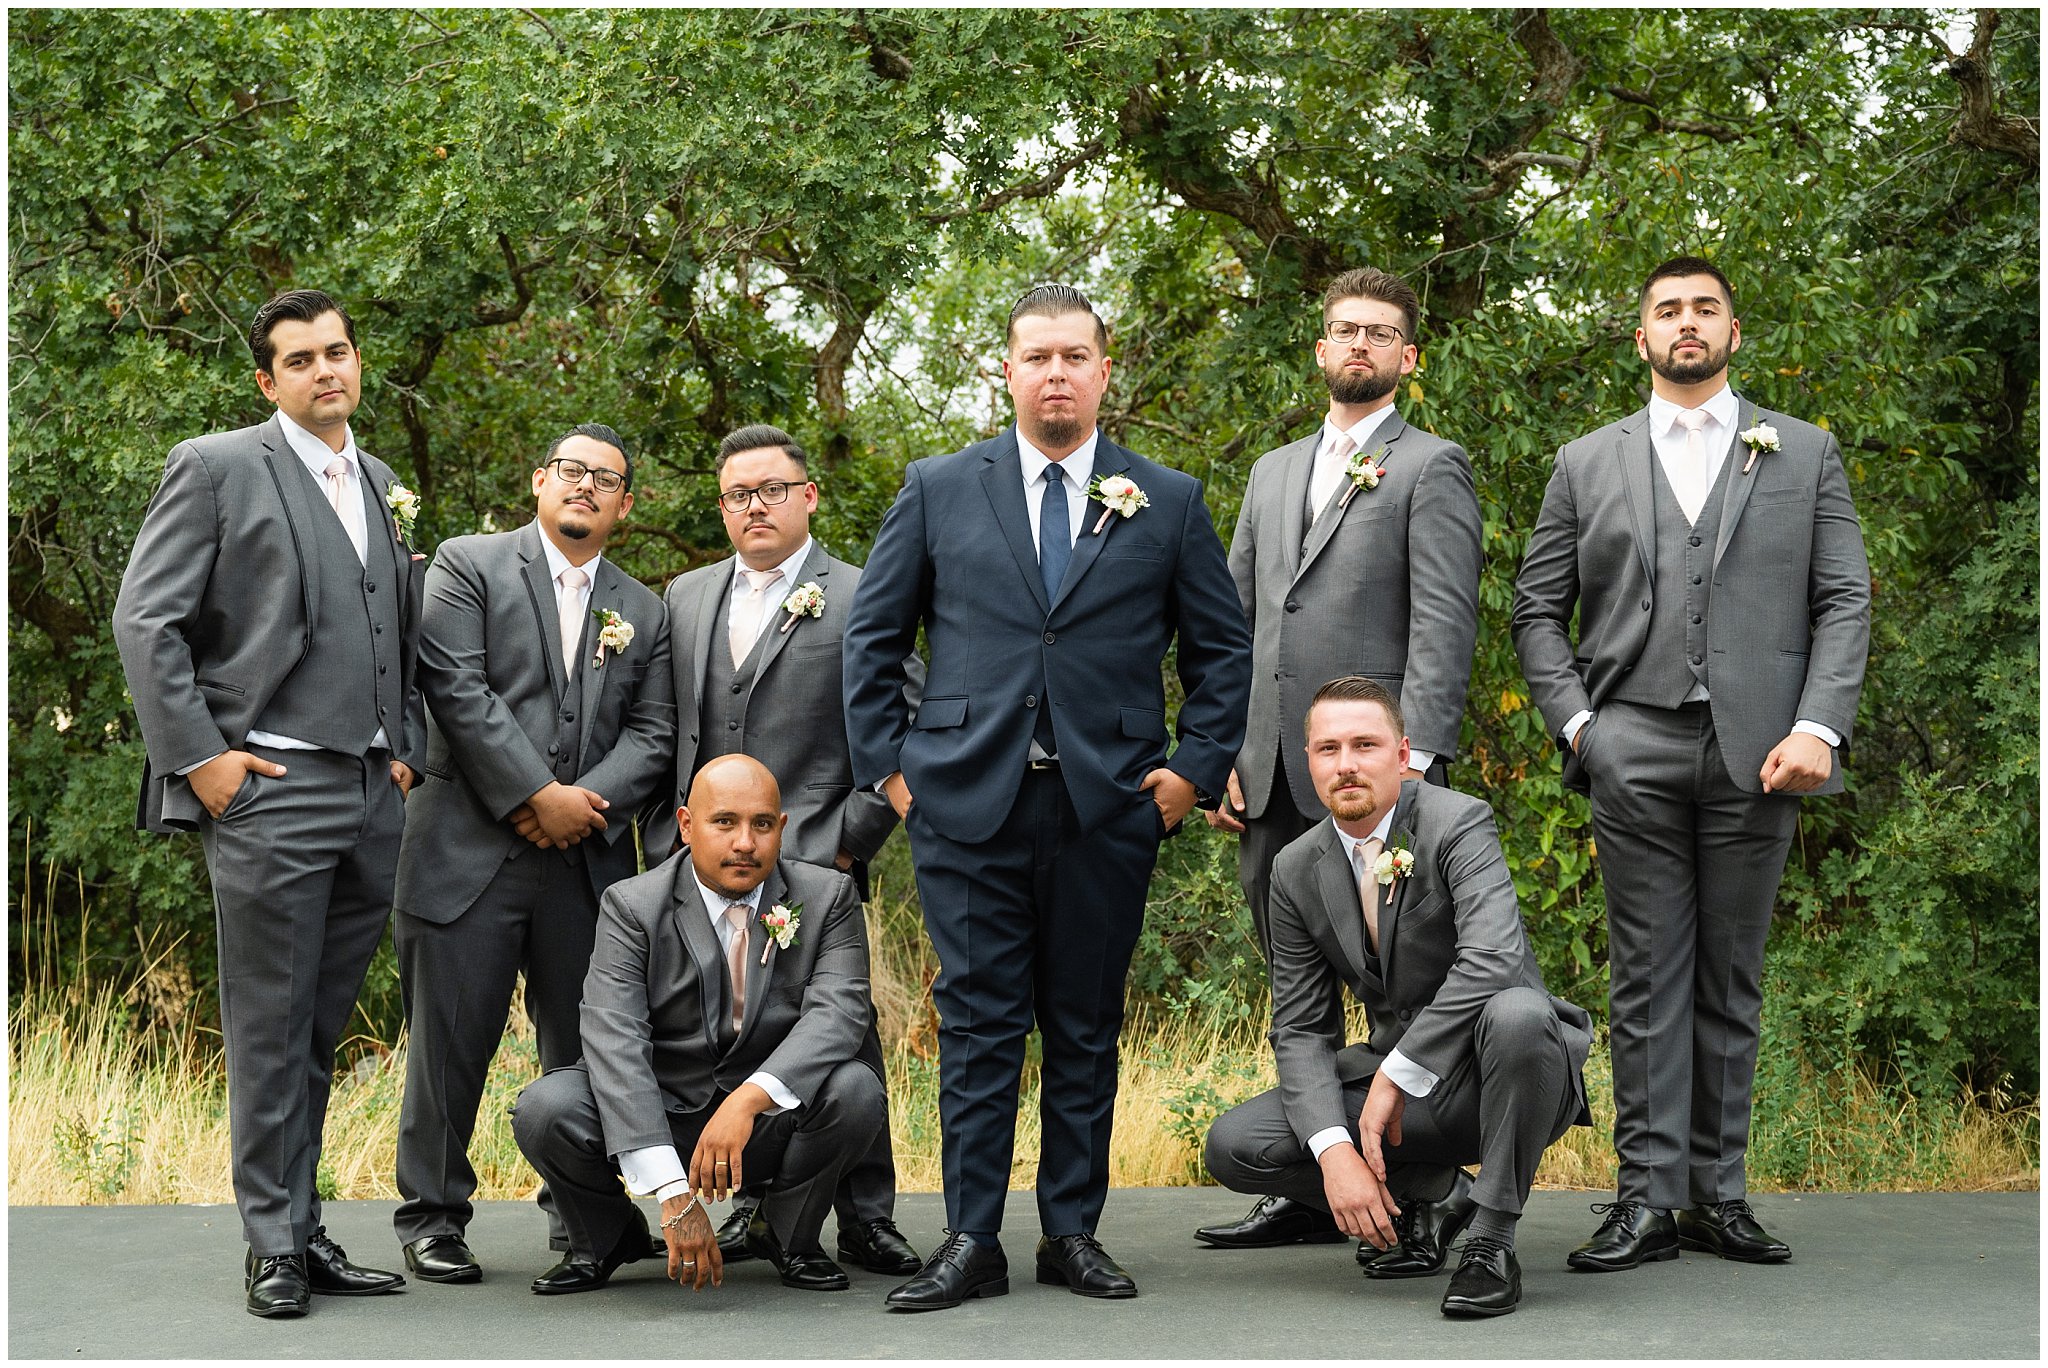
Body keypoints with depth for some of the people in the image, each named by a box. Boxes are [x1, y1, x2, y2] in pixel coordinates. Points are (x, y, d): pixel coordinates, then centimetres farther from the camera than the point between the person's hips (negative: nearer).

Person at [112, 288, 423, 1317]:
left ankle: (304, 1228, 17)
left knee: (321, 1029, 10)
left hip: (375, 797, 6)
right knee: (269, 1029, -1)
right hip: (270, 791, -6)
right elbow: (145, 622, -5)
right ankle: (274, 1244, 7)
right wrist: (199, 756, -10)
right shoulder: (216, 468, -1)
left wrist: (408, 751, 11)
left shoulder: (383, 488, 18)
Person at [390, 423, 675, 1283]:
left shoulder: (643, 611, 17)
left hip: (587, 858, 4)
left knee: (586, 1046, 6)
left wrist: (590, 803, -9)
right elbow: (456, 687, -8)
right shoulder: (468, 565, 3)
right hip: (468, 849, -4)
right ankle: (432, 1218, 10)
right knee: (451, 1040, -1)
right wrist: (538, 793, -13)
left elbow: (652, 733, 10)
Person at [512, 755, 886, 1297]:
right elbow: (615, 1043, -24)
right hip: (654, 1120, -1)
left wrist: (749, 1099, -41)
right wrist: (673, 1193, -38)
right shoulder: (633, 907, -11)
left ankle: (788, 1233, 1)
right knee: (545, 1108, -27)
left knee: (855, 1089, -29)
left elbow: (838, 1013, -21)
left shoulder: (828, 897, -5)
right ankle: (606, 1236, 6)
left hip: (773, 1123, 1)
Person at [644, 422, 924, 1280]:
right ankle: (760, 1203, 19)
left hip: (814, 863, -4)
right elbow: (665, 731, 19)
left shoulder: (864, 600, 1)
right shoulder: (686, 597, 17)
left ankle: (866, 1219, 4)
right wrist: (668, 837, 8)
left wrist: (849, 839, -7)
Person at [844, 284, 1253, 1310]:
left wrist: (1197, 768, 3)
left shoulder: (1168, 503, 8)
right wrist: (887, 763, 4)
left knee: (1086, 1027, 7)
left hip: (1108, 805, 1)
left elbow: (1223, 650, 13)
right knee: (978, 1025, -1)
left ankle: (1073, 1233, 16)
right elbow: (872, 637, 12)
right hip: (967, 802, -1)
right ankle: (971, 1241, 5)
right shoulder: (938, 489, 8)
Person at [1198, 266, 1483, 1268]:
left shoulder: (1430, 468, 2)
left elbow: (1444, 623, -8)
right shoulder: (1273, 472, 22)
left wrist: (1416, 759, -17)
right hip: (1272, 773, 7)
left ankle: (1431, 1193, 0)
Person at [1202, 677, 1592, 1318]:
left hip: (1491, 1073, -5)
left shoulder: (1459, 824, -16)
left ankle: (1491, 1242, -22)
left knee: (1515, 1012, -39)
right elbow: (1301, 1029, -2)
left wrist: (1395, 1077, -30)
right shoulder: (1298, 870, 1)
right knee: (1233, 1147, -13)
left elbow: (1493, 960, -33)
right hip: (1401, 1088, 5)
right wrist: (1334, 1151, -19)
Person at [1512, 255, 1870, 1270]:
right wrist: (1574, 721, -1)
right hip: (1635, 754, 0)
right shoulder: (1587, 464, 13)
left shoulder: (1805, 455, 12)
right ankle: (1648, 1196, 1)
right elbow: (1536, 609, 12)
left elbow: (1844, 602, 5)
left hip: (1756, 754, 0)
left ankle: (1719, 1193, 10)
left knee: (1732, 981, 4)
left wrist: (1819, 728, -7)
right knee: (1647, 978, -1)